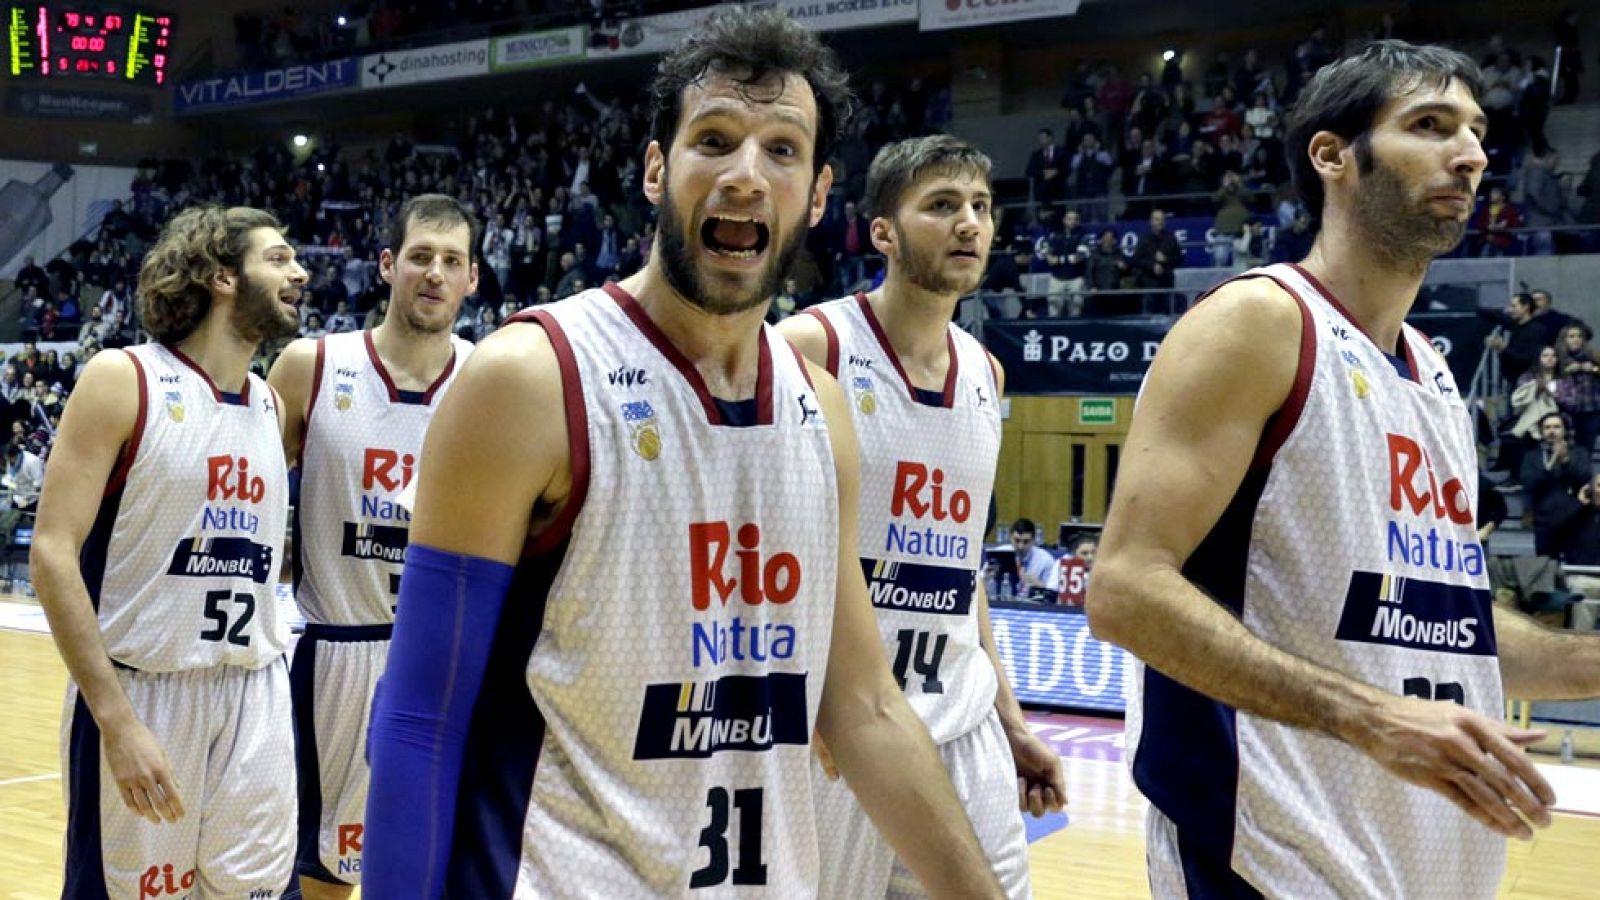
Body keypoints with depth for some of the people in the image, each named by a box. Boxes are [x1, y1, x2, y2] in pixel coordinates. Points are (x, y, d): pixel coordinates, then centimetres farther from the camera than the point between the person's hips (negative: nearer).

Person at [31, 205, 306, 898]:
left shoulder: (272, 406, 11)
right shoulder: (121, 380, -8)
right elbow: (53, 554, -14)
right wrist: (117, 720, -20)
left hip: (254, 693, 5)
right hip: (138, 690, -5)